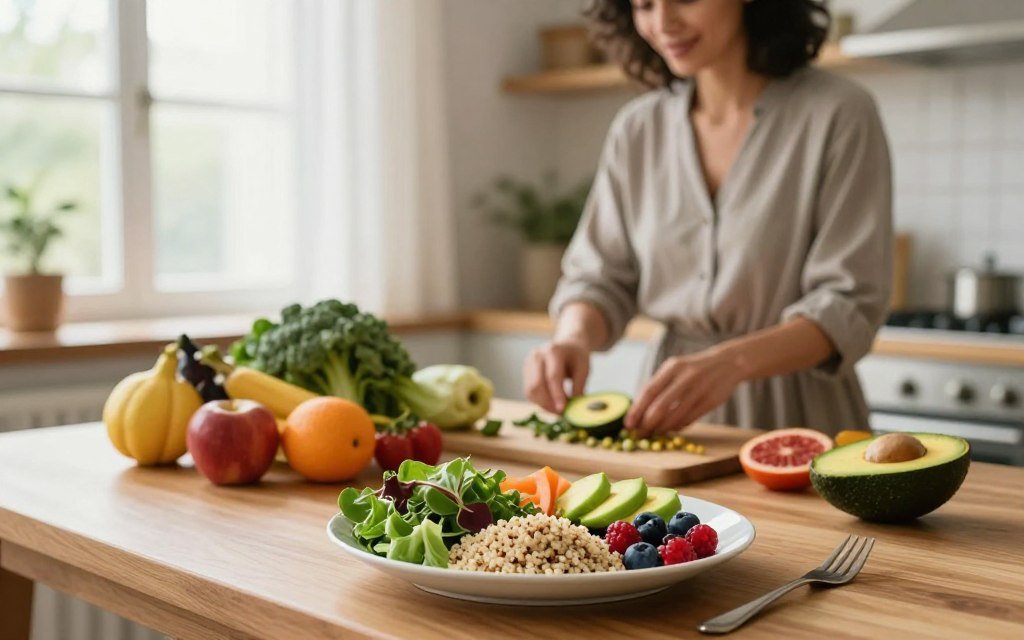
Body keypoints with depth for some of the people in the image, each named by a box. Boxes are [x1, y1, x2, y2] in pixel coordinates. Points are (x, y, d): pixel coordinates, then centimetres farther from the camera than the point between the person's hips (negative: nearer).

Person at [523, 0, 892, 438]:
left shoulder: (839, 116, -6)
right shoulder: (636, 130, 7)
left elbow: (850, 306, -10)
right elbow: (601, 276, 9)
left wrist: (731, 362, -27)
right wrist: (574, 338, -13)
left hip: (798, 419, -3)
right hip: (675, 420, 3)